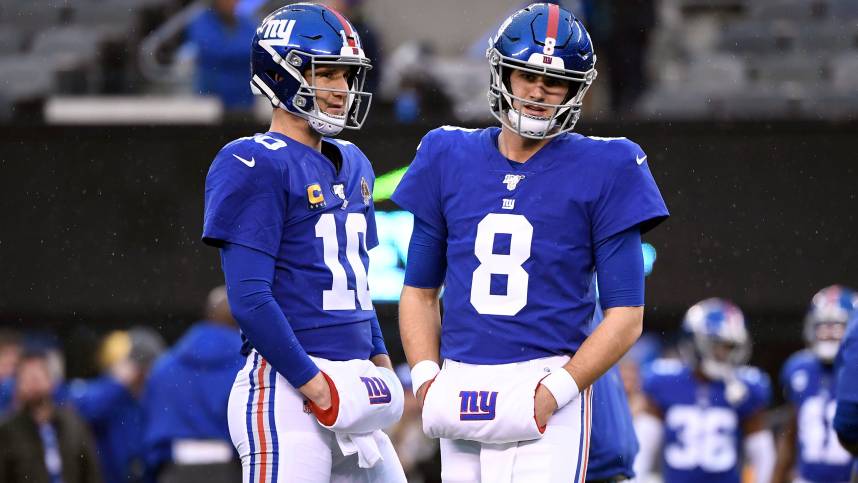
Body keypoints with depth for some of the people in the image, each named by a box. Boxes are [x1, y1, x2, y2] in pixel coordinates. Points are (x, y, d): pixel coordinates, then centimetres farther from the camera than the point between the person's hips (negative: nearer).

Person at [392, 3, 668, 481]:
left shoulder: (603, 171, 0)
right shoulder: (450, 159, 11)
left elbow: (626, 316, -2)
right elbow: (420, 290, 17)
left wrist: (555, 392, -13)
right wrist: (426, 379, 2)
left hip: (547, 384, -4)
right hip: (461, 398, 4)